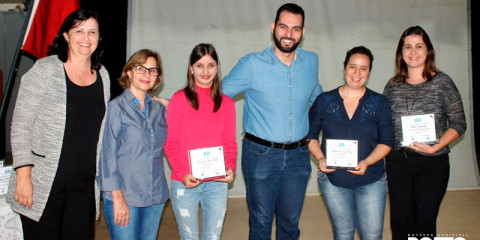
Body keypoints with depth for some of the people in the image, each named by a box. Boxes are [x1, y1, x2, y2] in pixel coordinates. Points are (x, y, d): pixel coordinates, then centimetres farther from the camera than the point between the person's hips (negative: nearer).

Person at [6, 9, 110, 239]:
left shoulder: (102, 76, 8)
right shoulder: (44, 70, -5)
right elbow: (20, 125, -7)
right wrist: (23, 175, -13)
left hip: (84, 186, 4)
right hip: (43, 184, -4)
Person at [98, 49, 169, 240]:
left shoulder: (159, 109, 11)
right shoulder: (116, 107, -4)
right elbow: (108, 154, -8)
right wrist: (118, 197, -12)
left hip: (155, 196, 5)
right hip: (124, 196, -5)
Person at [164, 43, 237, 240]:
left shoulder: (227, 103, 6)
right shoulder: (179, 99, -3)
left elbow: (230, 142, 7)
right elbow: (170, 143, -3)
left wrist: (231, 167, -11)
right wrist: (182, 174, -15)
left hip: (217, 183, 2)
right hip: (185, 183, -2)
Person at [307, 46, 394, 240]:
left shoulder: (379, 103, 2)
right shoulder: (324, 101, 2)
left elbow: (387, 142, 0)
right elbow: (310, 135, 6)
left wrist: (367, 162, -17)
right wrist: (320, 158, -12)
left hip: (371, 180, 0)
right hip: (333, 180, 0)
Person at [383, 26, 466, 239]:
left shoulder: (442, 82, -1)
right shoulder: (393, 85, 7)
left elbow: (458, 124, -3)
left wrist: (435, 147, -15)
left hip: (432, 163, -2)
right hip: (397, 162, 3)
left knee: (424, 222, 4)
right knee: (400, 221, 10)